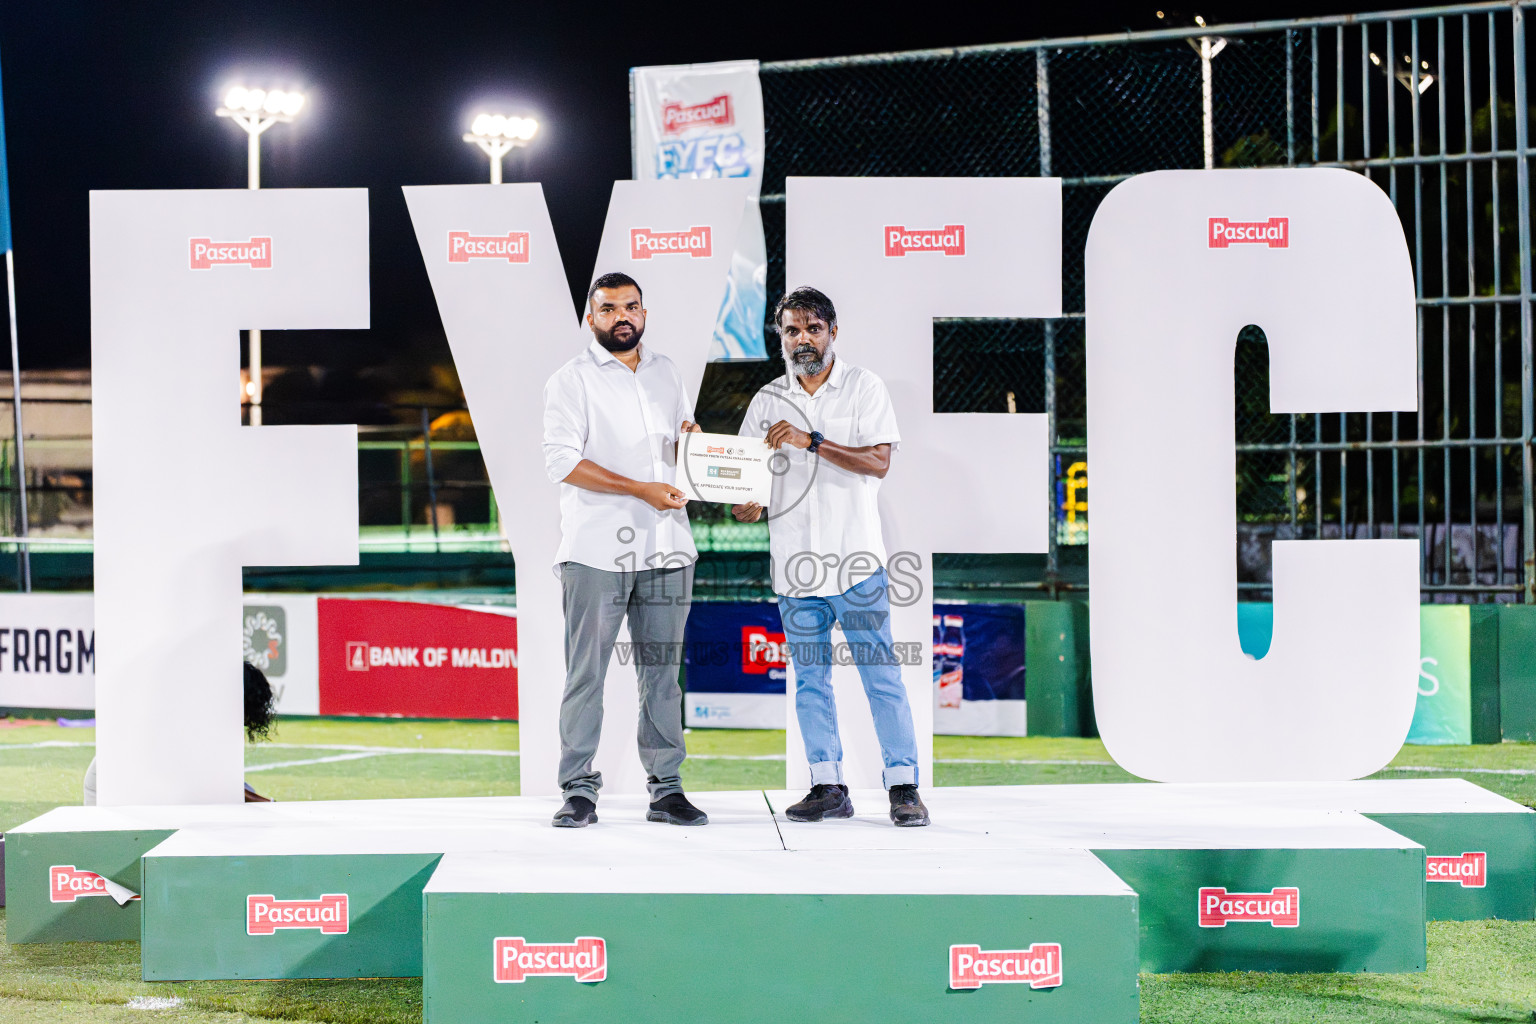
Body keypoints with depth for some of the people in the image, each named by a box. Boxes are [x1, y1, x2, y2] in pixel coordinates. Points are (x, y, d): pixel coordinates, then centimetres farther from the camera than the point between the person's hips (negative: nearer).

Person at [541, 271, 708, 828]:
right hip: (595, 547, -4)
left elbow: (685, 444, 26)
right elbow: (563, 459, -10)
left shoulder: (666, 372, 17)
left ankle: (666, 788, 10)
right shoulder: (571, 379, 0)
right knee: (586, 672, -3)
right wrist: (641, 489, -15)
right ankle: (579, 790, 3)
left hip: (665, 545, 5)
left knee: (662, 669, 6)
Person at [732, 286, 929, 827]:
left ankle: (903, 786, 2)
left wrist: (812, 440, -21)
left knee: (881, 675, -4)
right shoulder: (768, 399, 11)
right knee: (810, 680, 8)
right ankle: (828, 787, 15)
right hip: (794, 562, 4)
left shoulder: (864, 387, 0)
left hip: (855, 559, -4)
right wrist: (744, 503, -10)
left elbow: (878, 461, -11)